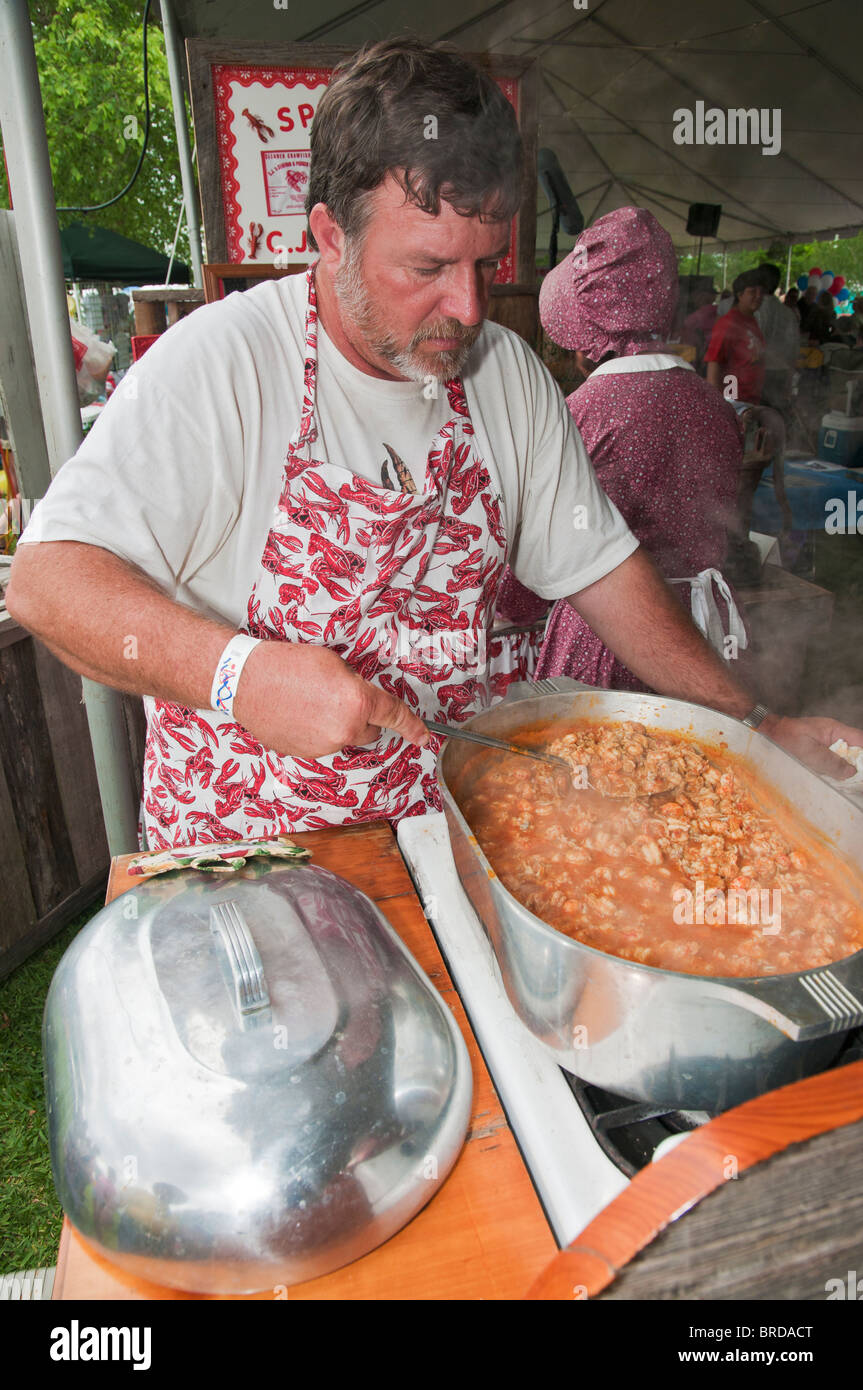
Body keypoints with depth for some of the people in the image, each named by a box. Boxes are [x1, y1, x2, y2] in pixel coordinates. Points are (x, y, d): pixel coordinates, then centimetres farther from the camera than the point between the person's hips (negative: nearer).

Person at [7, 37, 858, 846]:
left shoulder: (508, 374, 1)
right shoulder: (218, 364, -15)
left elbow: (598, 567, 5)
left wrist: (752, 726, 1)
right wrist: (239, 670, -34)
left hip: (450, 823, 3)